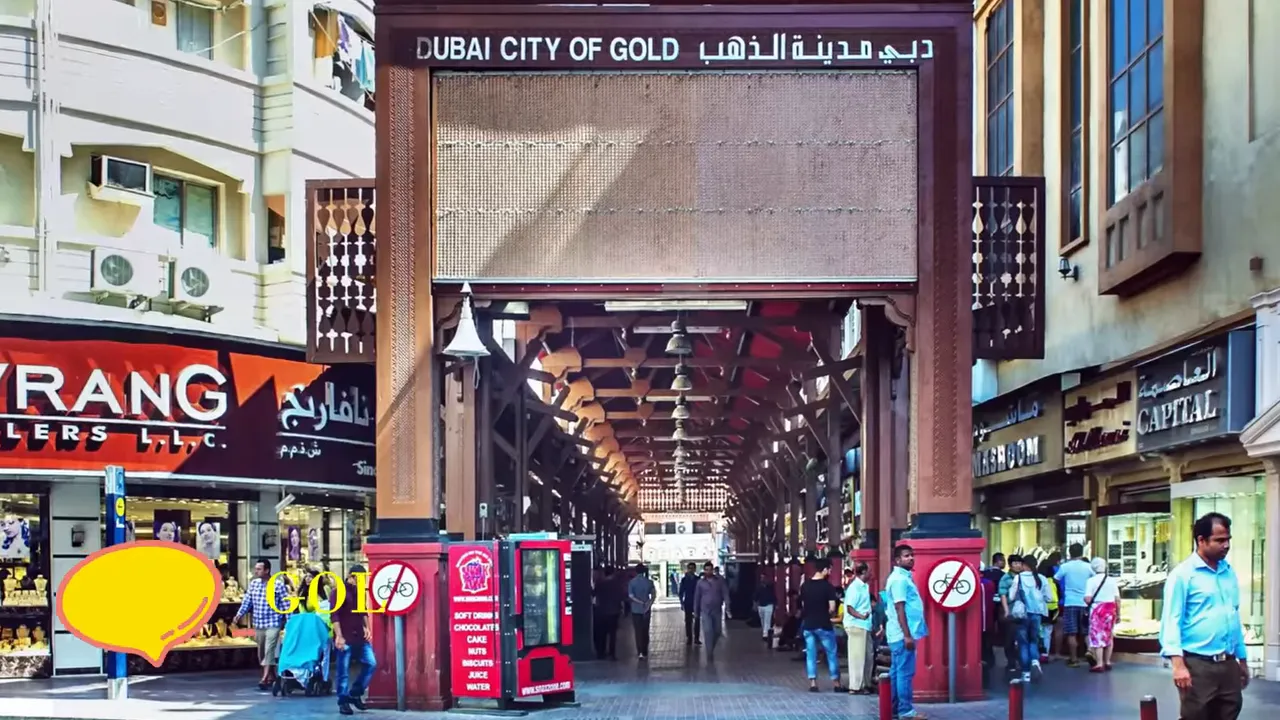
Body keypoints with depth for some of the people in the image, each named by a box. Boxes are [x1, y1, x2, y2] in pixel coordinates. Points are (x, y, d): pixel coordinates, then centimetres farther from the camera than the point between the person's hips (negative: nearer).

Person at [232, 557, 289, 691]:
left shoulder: (278, 585, -9)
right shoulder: (253, 583, 6)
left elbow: (286, 605, -7)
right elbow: (247, 601, 9)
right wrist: (239, 615, -5)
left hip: (273, 624, -6)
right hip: (258, 624, 6)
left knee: (269, 651, -14)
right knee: (261, 653, 12)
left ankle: (265, 679, -17)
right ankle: (273, 677, 25)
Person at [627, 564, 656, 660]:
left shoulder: (632, 582, -5)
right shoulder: (649, 582, -1)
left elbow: (630, 595, -12)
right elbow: (654, 595, -6)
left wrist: (640, 602, -10)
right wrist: (648, 604, -8)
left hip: (635, 609, -2)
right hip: (646, 609, 2)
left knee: (638, 631, 1)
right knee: (645, 631, 11)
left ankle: (640, 652, -8)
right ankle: (645, 652, 15)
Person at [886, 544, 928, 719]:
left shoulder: (904, 577, 17)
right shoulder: (900, 579, -15)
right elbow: (899, 608, -21)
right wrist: (907, 635, -23)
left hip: (899, 634, 10)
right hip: (903, 634, -10)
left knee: (897, 672, 12)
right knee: (905, 672, -7)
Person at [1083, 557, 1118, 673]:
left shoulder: (1091, 580, -7)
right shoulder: (1112, 580, 3)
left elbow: (1087, 599, -14)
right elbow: (1117, 599, 2)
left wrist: (1090, 605, 8)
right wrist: (1118, 614, 10)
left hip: (1097, 609, -4)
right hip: (1110, 609, 4)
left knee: (1097, 637, 0)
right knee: (1109, 636, 16)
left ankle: (1099, 664, -5)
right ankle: (1107, 662, 24)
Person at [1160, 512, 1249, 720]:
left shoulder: (1229, 572, 12)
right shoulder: (1183, 574, -7)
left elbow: (1235, 617, 19)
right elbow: (1171, 620, -12)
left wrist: (1242, 658, 19)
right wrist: (1178, 663, -21)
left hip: (1228, 663, 6)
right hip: (1197, 664, -6)